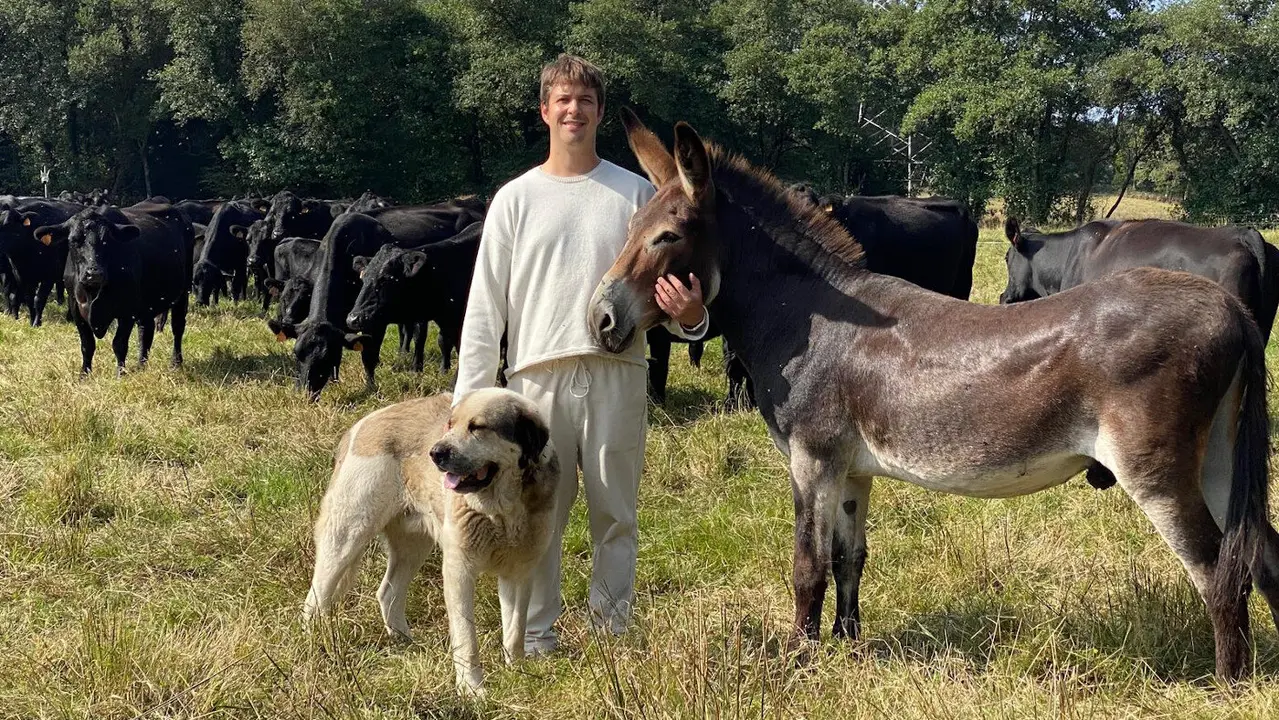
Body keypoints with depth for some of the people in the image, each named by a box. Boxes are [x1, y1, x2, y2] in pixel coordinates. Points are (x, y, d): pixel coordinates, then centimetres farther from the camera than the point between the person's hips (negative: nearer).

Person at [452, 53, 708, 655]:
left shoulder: (636, 194, 8)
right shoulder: (515, 199, 7)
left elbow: (666, 287, 8)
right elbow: (485, 306, 5)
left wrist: (688, 316, -17)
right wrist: (468, 397, -2)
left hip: (617, 374, 0)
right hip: (538, 376, 0)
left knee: (615, 512, 5)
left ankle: (614, 634, 16)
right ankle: (536, 639, 12)